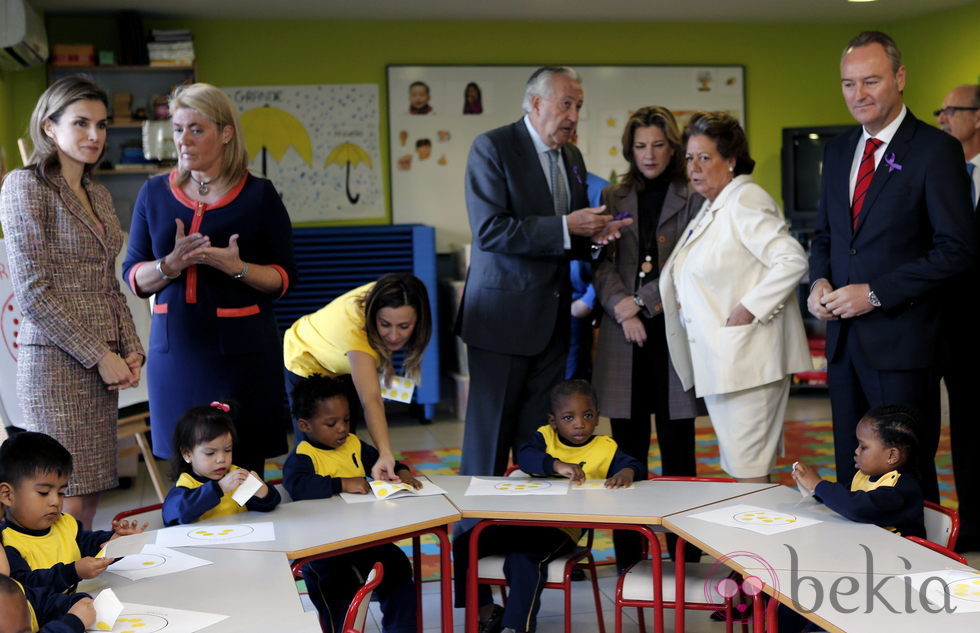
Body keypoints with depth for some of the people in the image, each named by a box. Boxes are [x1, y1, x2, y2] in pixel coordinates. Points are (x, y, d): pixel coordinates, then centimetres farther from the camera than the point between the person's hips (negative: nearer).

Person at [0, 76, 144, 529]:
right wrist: (100, 355, -13)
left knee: (90, 500, 7)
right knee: (68, 505, -8)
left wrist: (131, 351, 6)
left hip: (102, 364, 7)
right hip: (56, 361, -7)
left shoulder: (98, 195, 17)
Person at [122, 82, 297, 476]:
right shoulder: (155, 193, 9)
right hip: (174, 344, 3)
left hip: (240, 347, -2)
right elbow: (133, 277, 8)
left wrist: (239, 268, -17)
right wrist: (171, 264, -12)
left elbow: (285, 277, 1)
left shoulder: (258, 195, 1)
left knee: (245, 464, -4)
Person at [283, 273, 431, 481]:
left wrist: (383, 361, -14)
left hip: (344, 365, 5)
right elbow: (370, 401, -55)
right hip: (309, 364, -5)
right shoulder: (354, 327, -47)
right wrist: (385, 454, -66)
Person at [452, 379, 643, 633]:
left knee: (523, 560, -32)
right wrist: (557, 465, -31)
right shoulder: (545, 437, 6)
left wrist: (627, 472, -32)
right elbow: (524, 456, -13)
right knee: (464, 545, -6)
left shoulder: (605, 448, 3)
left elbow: (634, 465, -8)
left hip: (562, 528, -4)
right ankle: (486, 612, 10)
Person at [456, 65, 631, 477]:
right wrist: (565, 226, -21)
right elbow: (488, 230, -20)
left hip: (552, 317, 7)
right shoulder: (492, 147, -9)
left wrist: (595, 234, -2)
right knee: (491, 427, -1)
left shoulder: (572, 157, 14)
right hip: (504, 313, -7)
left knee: (539, 428, 11)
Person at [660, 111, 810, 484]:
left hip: (746, 360, -10)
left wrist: (748, 311, -23)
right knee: (735, 467, 15)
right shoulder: (710, 209, 18)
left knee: (749, 473, -7)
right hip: (718, 359, 10)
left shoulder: (745, 201, -13)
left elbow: (792, 260, -24)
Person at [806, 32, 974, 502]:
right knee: (852, 476, 12)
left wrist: (875, 293, -17)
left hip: (901, 339, -6)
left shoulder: (936, 150, -8)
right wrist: (820, 281, 0)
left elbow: (956, 249, -13)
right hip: (843, 337, 6)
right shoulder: (837, 150, 12)